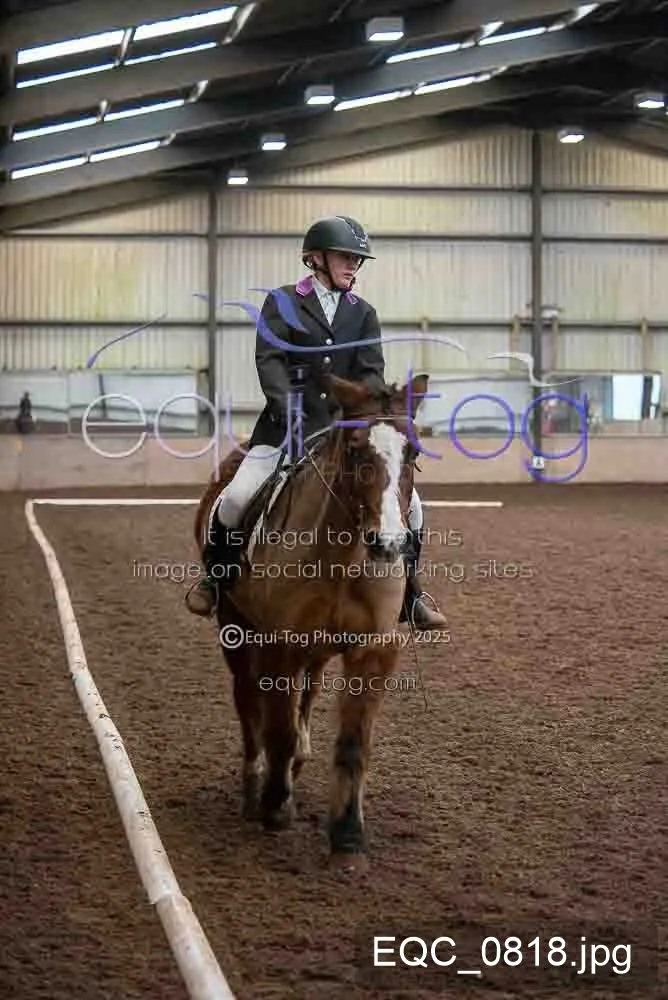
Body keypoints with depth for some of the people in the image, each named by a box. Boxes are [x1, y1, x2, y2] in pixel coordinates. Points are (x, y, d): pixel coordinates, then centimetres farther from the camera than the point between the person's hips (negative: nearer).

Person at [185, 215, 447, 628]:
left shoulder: (364, 315, 11)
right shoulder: (283, 302, 2)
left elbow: (371, 372, 1)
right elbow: (269, 360, -10)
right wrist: (288, 412, -25)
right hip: (288, 426, -3)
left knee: (408, 503, -8)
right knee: (236, 497, -20)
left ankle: (409, 592, 12)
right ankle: (216, 576, 7)